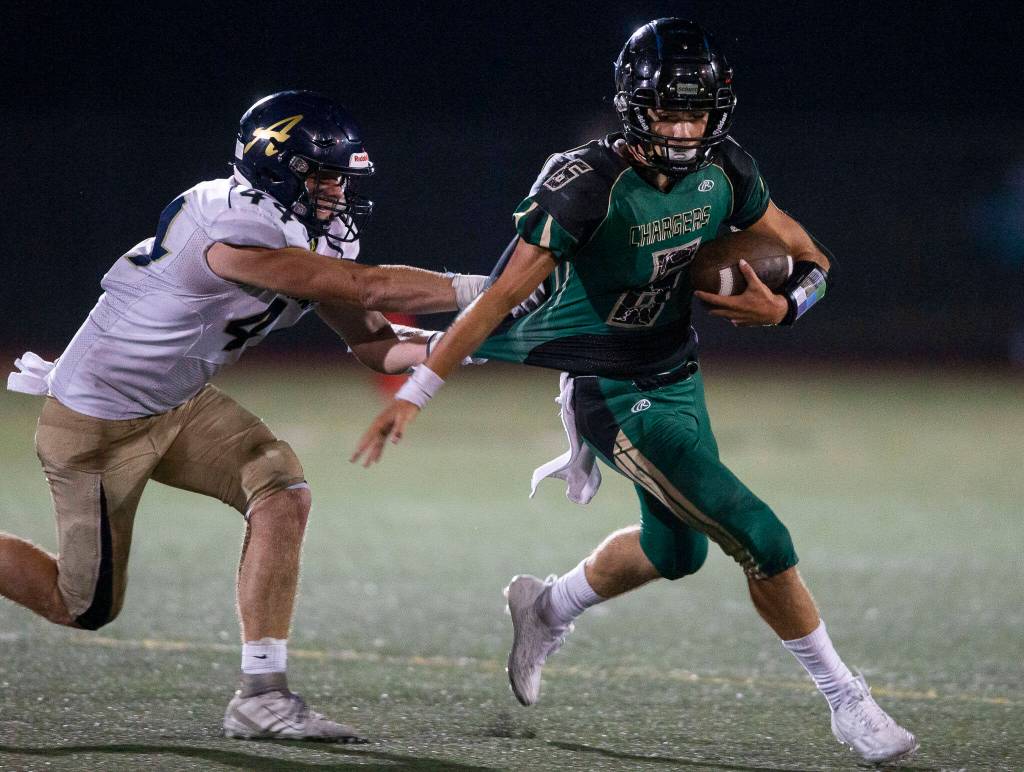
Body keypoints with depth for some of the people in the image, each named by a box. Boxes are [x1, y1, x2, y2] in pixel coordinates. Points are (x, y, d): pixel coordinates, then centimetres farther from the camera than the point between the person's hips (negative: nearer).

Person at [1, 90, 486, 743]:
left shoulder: (301, 236, -3)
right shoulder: (236, 233, -31)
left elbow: (374, 343, -1)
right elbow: (368, 288, -32)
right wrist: (480, 291, -27)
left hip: (179, 406, 9)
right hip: (99, 423, -9)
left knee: (283, 491, -12)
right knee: (84, 608, 0)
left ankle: (263, 695, -10)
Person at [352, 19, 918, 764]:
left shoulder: (724, 173, -6)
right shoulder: (587, 186, -24)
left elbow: (810, 260, 5)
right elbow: (501, 299, -23)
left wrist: (781, 306, -18)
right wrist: (414, 396, -24)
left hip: (676, 378, 7)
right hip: (611, 392, -7)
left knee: (677, 549, 23)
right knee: (760, 539, -12)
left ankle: (547, 608, 48)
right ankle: (847, 702, 4)